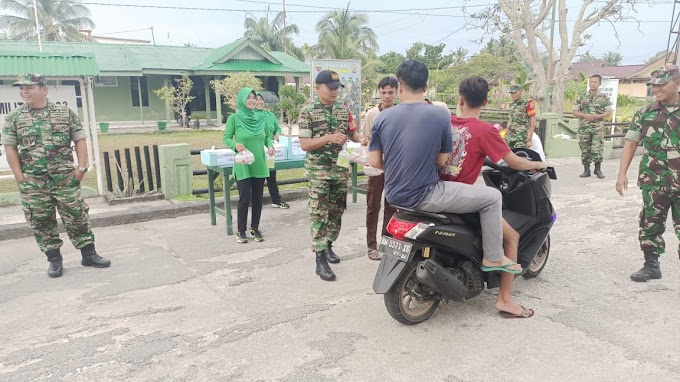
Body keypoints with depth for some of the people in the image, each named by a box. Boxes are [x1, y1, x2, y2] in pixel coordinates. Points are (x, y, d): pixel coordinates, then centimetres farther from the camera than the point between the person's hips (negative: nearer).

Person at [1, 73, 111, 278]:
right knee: (41, 222, 6)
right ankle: (54, 259, 18)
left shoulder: (65, 113, 3)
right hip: (33, 182, 1)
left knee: (77, 217, 2)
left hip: (65, 178, -1)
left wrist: (82, 167, -5)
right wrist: (19, 177, -3)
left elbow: (80, 140, 4)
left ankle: (89, 254, 13)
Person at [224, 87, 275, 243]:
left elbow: (267, 135, 14)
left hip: (259, 164, 4)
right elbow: (226, 138, -3)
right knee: (245, 198, -3)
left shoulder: (261, 117, 5)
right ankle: (241, 231, 13)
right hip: (242, 165, -4)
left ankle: (255, 228, 23)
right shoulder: (234, 118, -6)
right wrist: (235, 144, -24)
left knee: (257, 198, 8)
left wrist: (270, 145, -6)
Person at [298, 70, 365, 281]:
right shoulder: (307, 111, -8)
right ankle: (320, 260, -3)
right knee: (318, 213, -5)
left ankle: (328, 246, 31)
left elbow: (353, 133, 14)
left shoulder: (343, 108, 7)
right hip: (318, 170, -5)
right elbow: (304, 144, -13)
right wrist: (329, 138, -25)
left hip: (341, 168, 5)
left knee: (337, 210, 13)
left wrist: (363, 140, -9)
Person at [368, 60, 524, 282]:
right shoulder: (440, 115, -10)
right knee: (492, 197, 6)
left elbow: (374, 162, 0)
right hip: (423, 195, -6)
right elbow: (442, 161, -4)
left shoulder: (382, 117, -1)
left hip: (394, 195, 6)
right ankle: (493, 258, 15)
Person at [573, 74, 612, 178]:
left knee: (598, 149, -7)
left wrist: (598, 116, -13)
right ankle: (586, 170, 14)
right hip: (584, 127, 1)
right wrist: (584, 115, -12)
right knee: (585, 150, 5)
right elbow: (575, 112, 6)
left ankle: (598, 169, 5)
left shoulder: (604, 98, 6)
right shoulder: (581, 97, 6)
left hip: (598, 127, -1)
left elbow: (608, 112, 6)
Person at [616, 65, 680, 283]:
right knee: (650, 224, 10)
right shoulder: (644, 113, 5)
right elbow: (631, 143, 7)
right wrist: (622, 174, 0)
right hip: (653, 182, 2)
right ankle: (651, 266, 25)